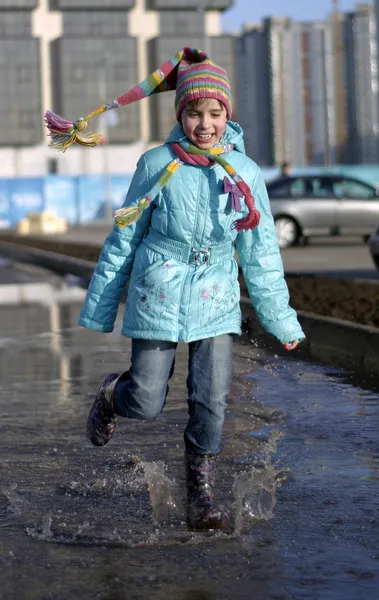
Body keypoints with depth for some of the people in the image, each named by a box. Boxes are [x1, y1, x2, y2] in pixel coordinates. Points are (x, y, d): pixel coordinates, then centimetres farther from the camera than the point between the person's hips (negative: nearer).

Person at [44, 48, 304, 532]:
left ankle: (201, 499, 10)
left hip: (215, 301, 2)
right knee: (146, 404, -2)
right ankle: (111, 395, 34)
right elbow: (123, 238, 1)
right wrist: (99, 308, 5)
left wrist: (282, 321, 10)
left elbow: (261, 254, 7)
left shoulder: (245, 173, -2)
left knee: (212, 402, -4)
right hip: (158, 296, -2)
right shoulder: (157, 165, -7)